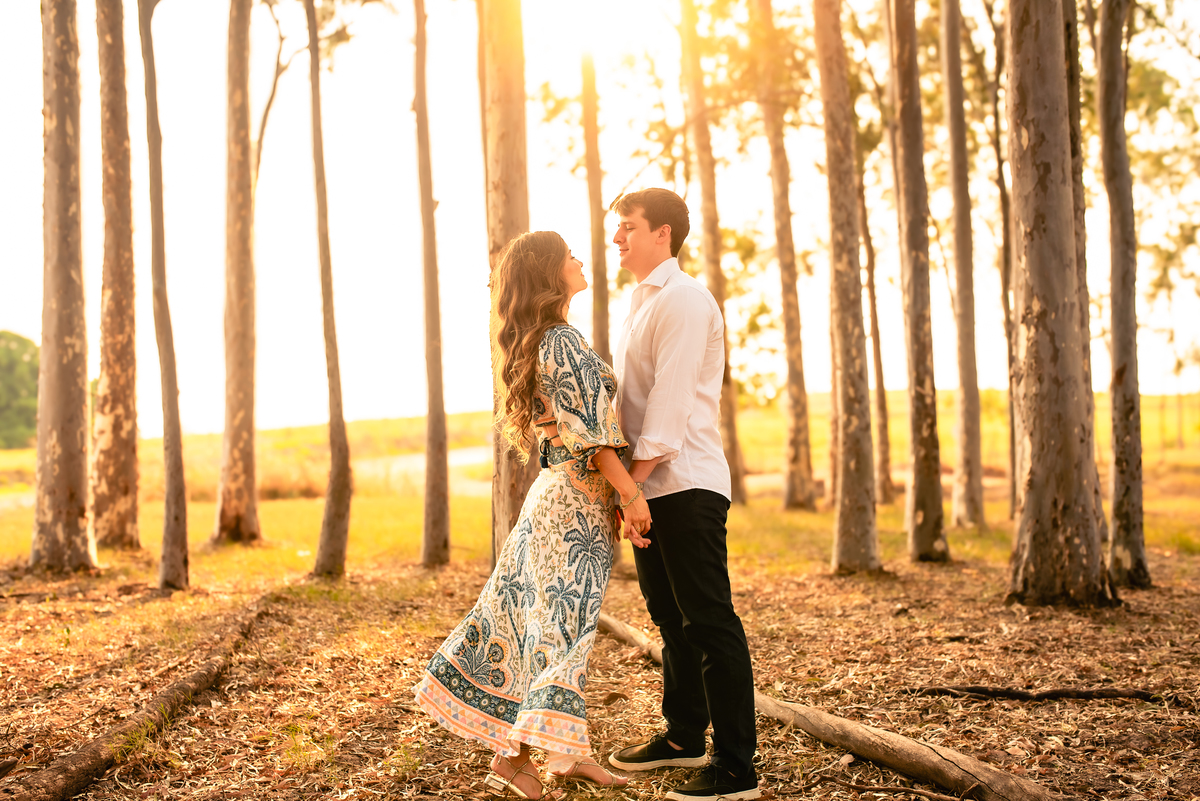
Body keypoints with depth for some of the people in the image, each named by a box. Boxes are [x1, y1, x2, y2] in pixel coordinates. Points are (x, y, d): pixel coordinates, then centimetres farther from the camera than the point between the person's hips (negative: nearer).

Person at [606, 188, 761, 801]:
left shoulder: (683, 300, -11)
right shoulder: (640, 302, 19)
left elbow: (669, 404, -18)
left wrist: (631, 479, -19)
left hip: (686, 485, -10)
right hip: (651, 487, 10)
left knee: (709, 622, -8)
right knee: (671, 618, 18)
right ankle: (684, 738, 31)